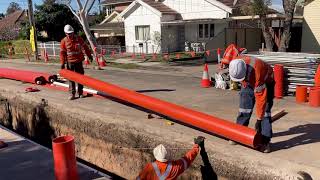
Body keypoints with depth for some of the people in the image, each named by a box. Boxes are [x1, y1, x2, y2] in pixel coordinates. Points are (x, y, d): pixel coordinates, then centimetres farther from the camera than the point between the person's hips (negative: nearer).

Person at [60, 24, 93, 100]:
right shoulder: (64, 41, -4)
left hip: (79, 61, 2)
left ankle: (80, 93, 18)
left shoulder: (78, 39, 0)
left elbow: (85, 47, 10)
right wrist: (62, 63, -7)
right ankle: (72, 94, 8)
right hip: (70, 62, -1)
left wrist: (89, 55, 14)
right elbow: (62, 53, -3)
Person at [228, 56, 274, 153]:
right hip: (248, 82, 5)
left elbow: (261, 97, -40)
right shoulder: (236, 64, -27)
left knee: (265, 110, -14)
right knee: (244, 108, 4)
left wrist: (259, 119, -37)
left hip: (265, 83, -5)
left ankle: (265, 141, -10)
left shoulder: (257, 72, -43)